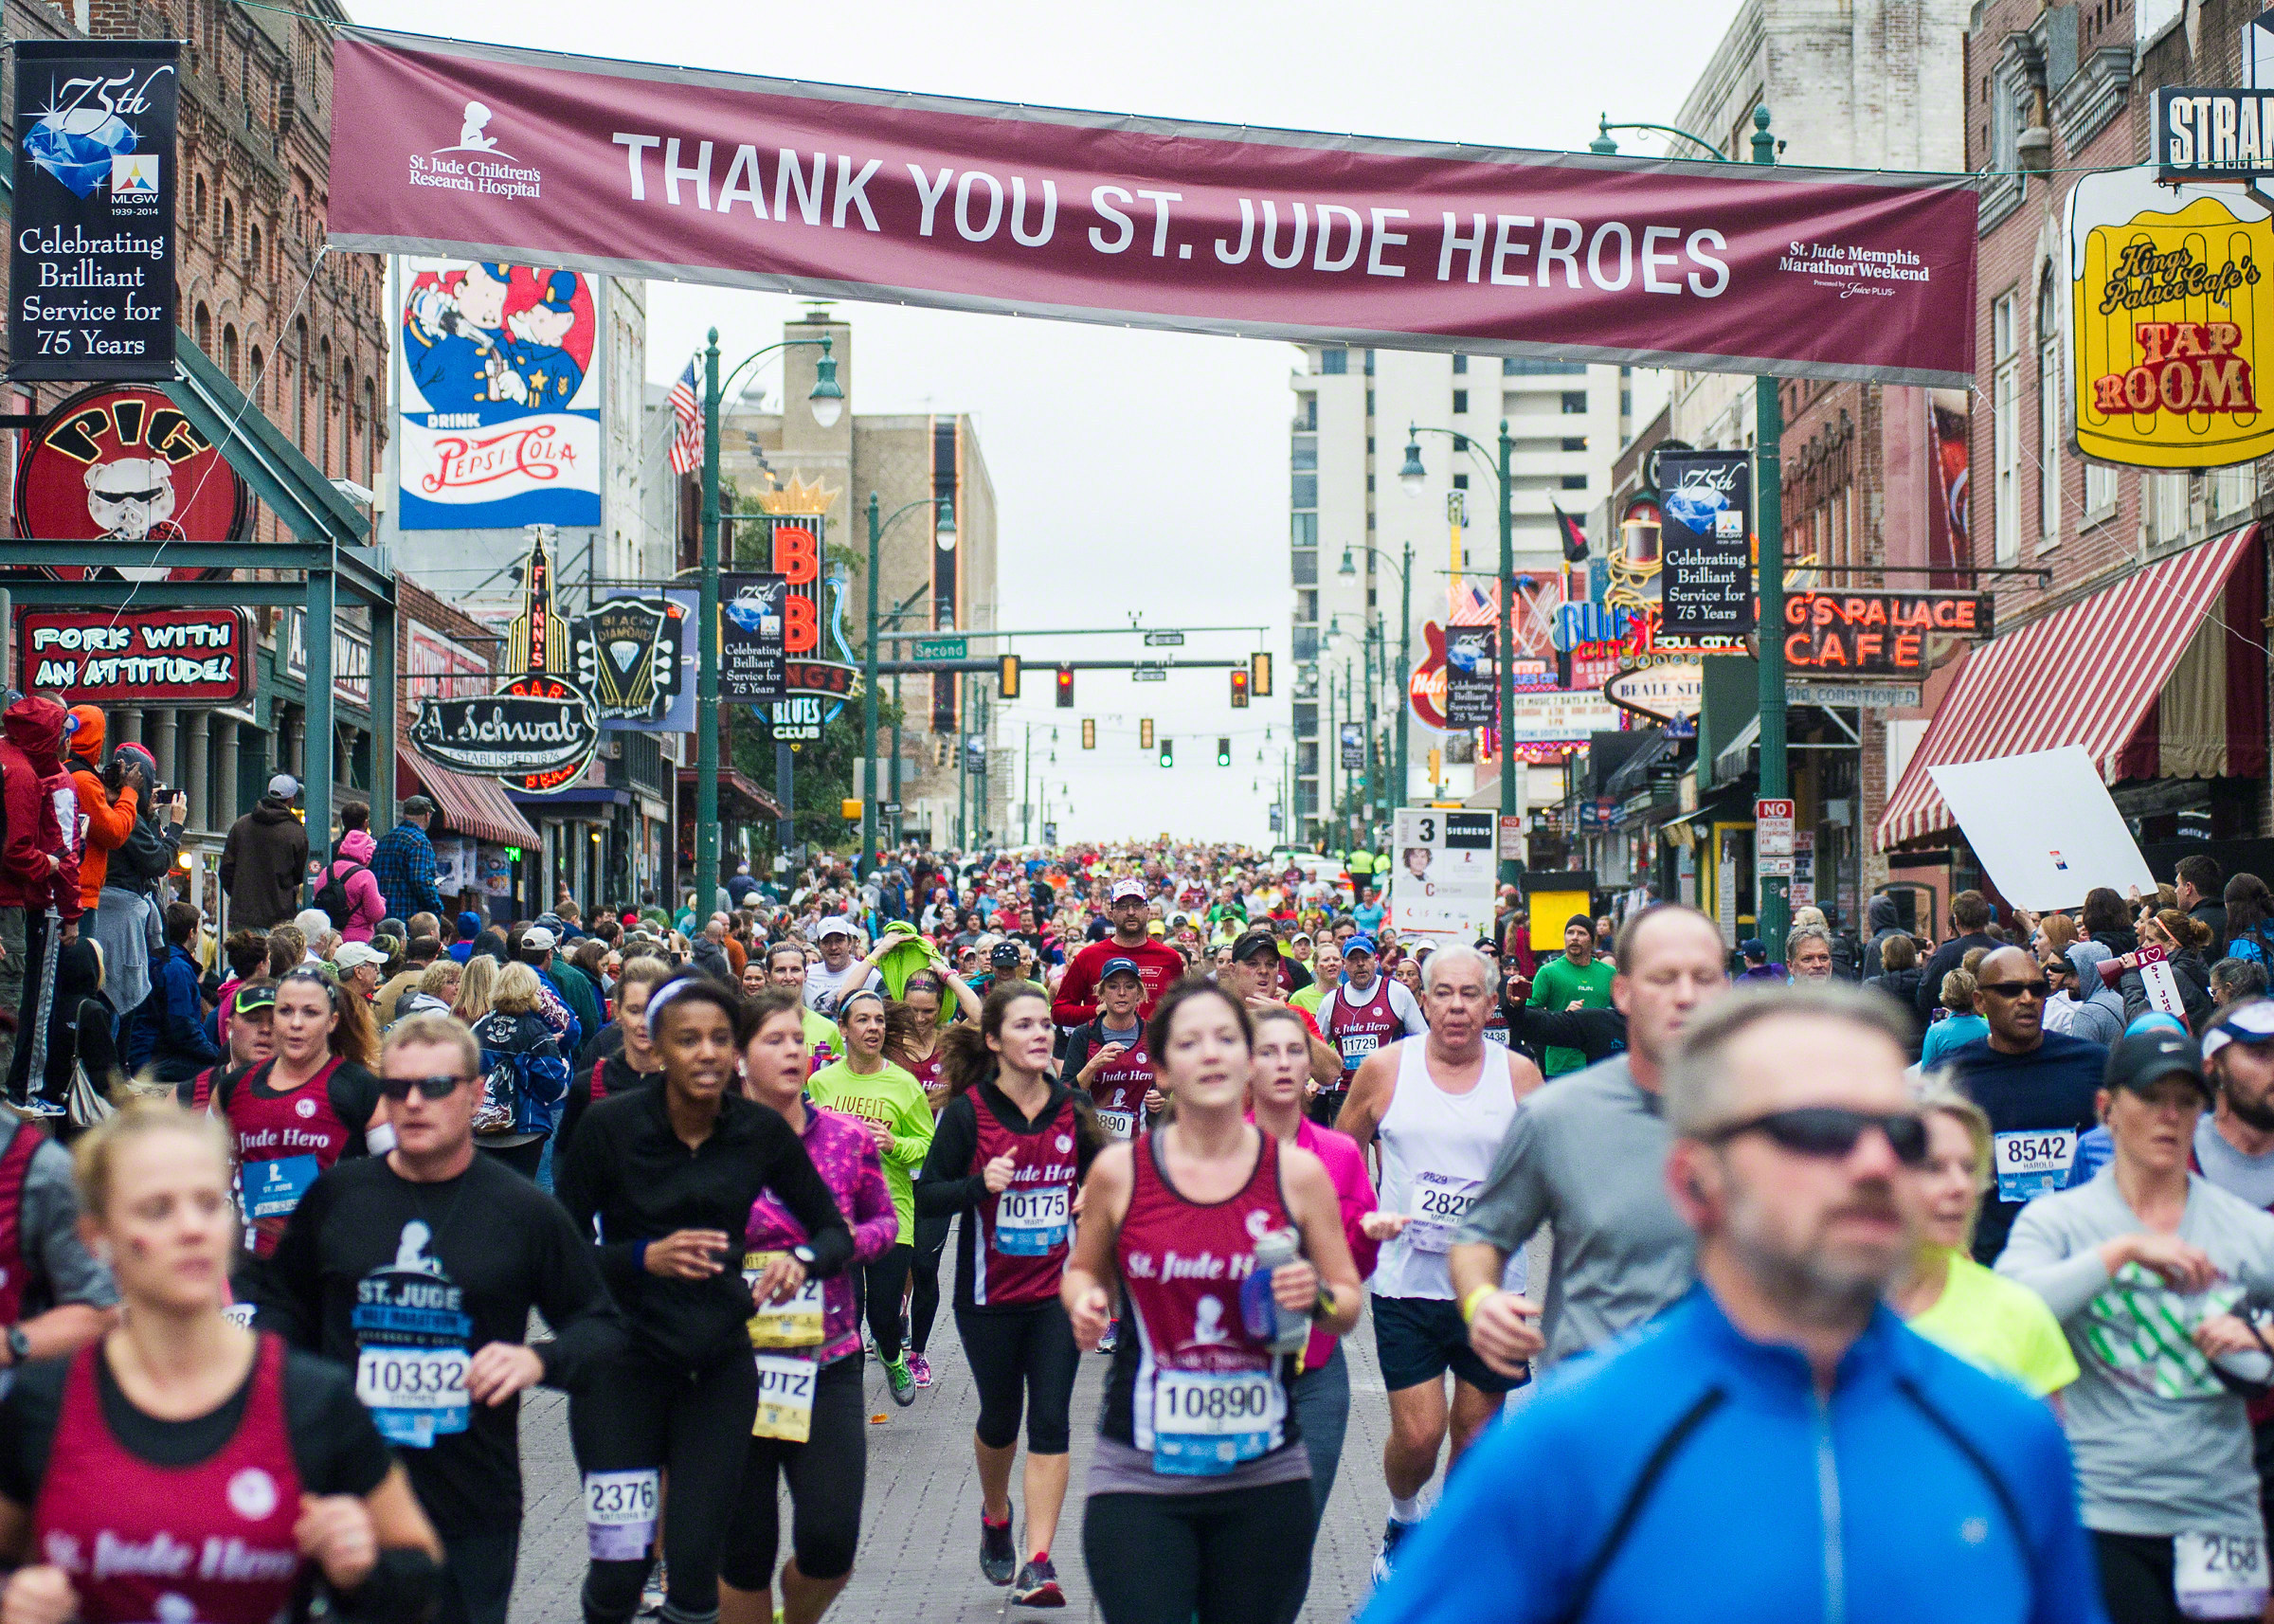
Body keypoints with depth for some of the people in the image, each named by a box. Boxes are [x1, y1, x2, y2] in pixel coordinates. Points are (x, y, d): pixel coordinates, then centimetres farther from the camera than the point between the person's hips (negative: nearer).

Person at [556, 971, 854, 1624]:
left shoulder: (762, 1131, -3)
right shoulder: (610, 1126, -11)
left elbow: (836, 1233, 6)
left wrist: (801, 1260, -16)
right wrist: (647, 1257, -23)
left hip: (719, 1362, 2)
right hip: (623, 1357, -2)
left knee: (697, 1563, -2)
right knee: (620, 1565, -7)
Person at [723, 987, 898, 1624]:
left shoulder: (846, 1137, 1)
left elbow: (885, 1221, 15)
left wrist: (849, 1242, -5)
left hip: (829, 1363, 1)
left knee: (830, 1545, -6)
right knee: (745, 1550, 3)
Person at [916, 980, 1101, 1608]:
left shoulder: (1073, 1108, 2)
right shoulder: (967, 1111, -8)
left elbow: (1095, 1176, 18)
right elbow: (927, 1197, -9)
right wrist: (981, 1184, -25)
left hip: (1059, 1290, 2)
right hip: (990, 1295, -1)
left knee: (1050, 1419, -6)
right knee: (999, 1417, 12)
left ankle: (1037, 1563, -5)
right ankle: (995, 1515, 42)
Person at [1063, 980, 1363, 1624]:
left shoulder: (1299, 1172, 1)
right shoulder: (1120, 1171, 0)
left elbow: (1350, 1302, 9)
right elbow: (1085, 1270, 17)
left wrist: (1317, 1300, -12)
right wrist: (1084, 1303, -5)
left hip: (1265, 1476, 1)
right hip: (1140, 1478, -1)